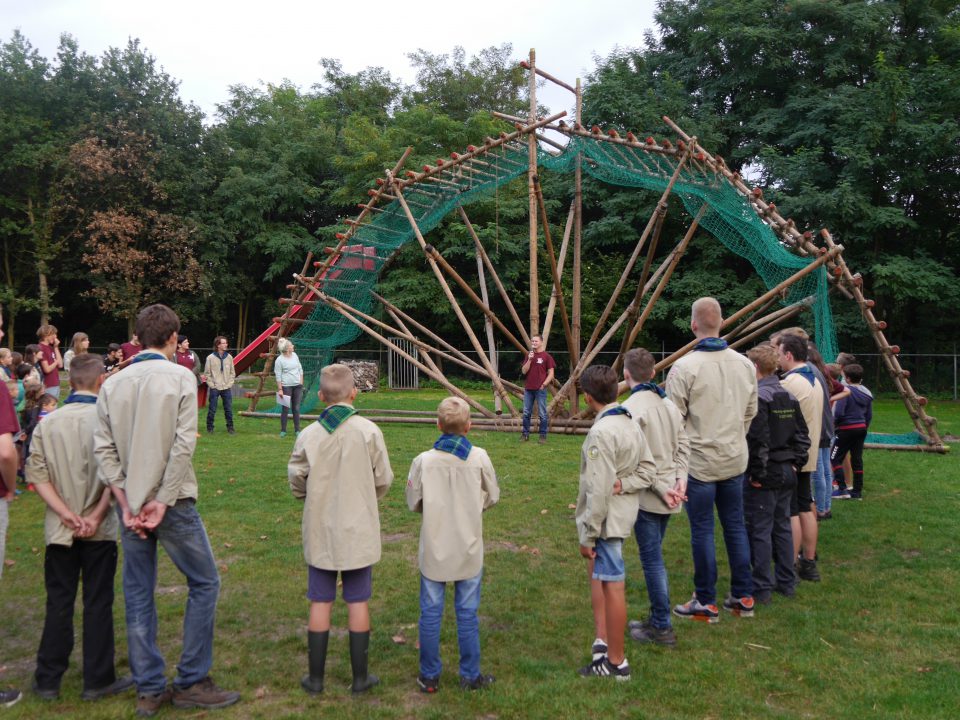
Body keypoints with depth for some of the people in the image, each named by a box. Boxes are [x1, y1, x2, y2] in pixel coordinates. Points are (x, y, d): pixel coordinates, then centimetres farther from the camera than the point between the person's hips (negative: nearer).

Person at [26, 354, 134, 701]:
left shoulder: (48, 423, -1)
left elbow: (37, 474, -4)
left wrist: (66, 514, -7)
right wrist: (96, 516, -10)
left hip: (59, 529, 3)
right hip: (100, 529, -3)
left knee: (59, 603, 13)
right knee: (98, 603, 7)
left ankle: (48, 680, 21)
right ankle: (97, 680, 16)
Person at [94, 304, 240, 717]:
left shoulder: (112, 384, 5)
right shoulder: (180, 377, -8)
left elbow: (103, 449, 0)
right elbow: (183, 445, -16)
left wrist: (126, 504, -2)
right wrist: (163, 502, -12)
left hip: (130, 506, 5)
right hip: (172, 501, -5)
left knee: (138, 596, 11)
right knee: (204, 583, 9)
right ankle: (191, 682, 12)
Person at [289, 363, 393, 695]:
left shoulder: (309, 435, -10)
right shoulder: (369, 431, -12)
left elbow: (296, 478, -1)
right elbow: (383, 480, -4)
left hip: (320, 530, 1)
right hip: (358, 530, -1)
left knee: (320, 602, 11)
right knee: (358, 602, 10)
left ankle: (315, 677, 20)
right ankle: (360, 677, 19)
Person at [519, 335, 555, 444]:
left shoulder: (546, 356, -2)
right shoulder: (529, 355, 11)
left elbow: (551, 373, -2)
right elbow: (524, 371, 3)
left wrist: (544, 384, -11)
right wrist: (529, 359, -9)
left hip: (540, 389, -4)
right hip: (528, 389, 4)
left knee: (542, 414, -1)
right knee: (526, 413, 7)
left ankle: (543, 436, 6)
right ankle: (525, 434, 16)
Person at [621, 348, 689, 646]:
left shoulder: (631, 408, -17)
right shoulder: (669, 405, 8)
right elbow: (682, 445, 8)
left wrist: (662, 488, -14)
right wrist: (679, 478, 0)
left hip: (647, 495, -8)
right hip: (668, 496, 8)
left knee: (652, 560, 1)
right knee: (654, 557, 19)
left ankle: (662, 628, 8)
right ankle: (657, 618, 27)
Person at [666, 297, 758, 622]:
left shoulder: (684, 367, -17)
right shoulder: (744, 364, 1)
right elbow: (750, 412, 9)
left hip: (699, 461, -5)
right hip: (735, 459, 5)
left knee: (702, 531, 4)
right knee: (735, 526, 15)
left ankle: (706, 603, 13)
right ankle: (743, 597, 23)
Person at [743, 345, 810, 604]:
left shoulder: (757, 396, -17)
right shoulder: (790, 397, 10)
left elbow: (757, 440, -22)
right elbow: (802, 435, 12)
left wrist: (757, 473, -15)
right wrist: (795, 463, 15)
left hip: (764, 475, -8)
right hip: (787, 472, 8)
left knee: (759, 530, -1)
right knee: (783, 526, 17)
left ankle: (761, 588, 4)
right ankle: (787, 582, 24)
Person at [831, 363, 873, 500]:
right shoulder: (867, 393, 8)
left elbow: (839, 412, -20)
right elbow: (869, 415, 12)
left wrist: (834, 423, -2)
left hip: (847, 428, -7)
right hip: (861, 428, 7)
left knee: (835, 458, 1)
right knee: (857, 459, 11)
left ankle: (842, 489, -5)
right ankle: (857, 491, 14)